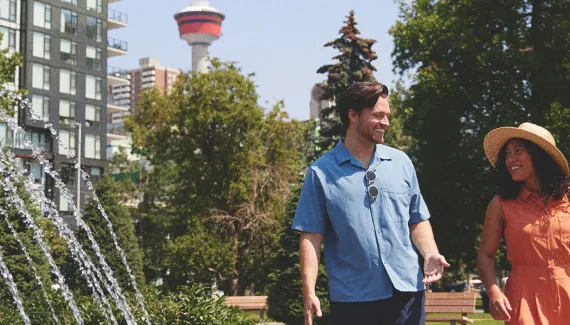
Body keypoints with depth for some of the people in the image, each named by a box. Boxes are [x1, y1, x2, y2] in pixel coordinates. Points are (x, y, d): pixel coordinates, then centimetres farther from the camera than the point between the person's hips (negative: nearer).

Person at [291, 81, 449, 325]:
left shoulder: (401, 162, 9)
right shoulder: (321, 172, -1)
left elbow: (417, 220, 15)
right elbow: (311, 236, -3)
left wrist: (430, 254, -4)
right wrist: (309, 293, -12)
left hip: (406, 288, 3)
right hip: (351, 296, -2)